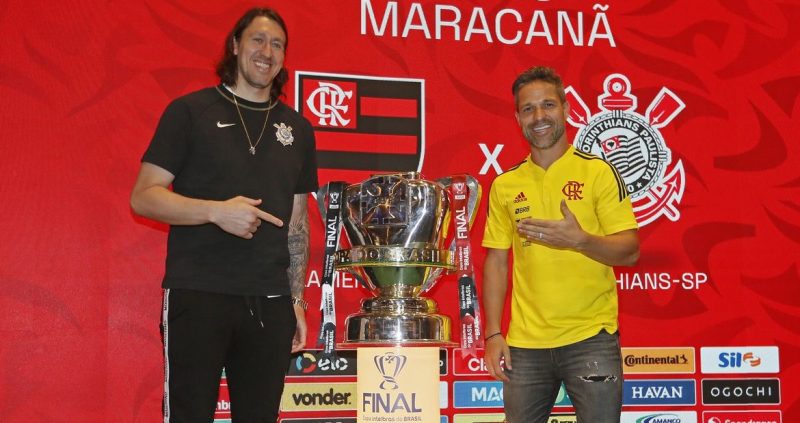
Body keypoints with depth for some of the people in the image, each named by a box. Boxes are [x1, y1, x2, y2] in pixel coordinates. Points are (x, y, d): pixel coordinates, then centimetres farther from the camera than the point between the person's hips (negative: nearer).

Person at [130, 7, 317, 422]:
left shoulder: (296, 128, 14)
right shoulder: (191, 111, 1)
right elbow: (143, 197, -4)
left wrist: (296, 300, 11)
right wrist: (216, 211, -17)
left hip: (270, 302, 4)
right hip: (197, 295, -4)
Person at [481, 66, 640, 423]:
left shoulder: (598, 172, -1)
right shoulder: (505, 185, 8)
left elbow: (629, 252, -4)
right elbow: (496, 262, 10)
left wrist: (579, 239, -23)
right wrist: (493, 334, 2)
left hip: (591, 338, -2)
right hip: (525, 344, 3)